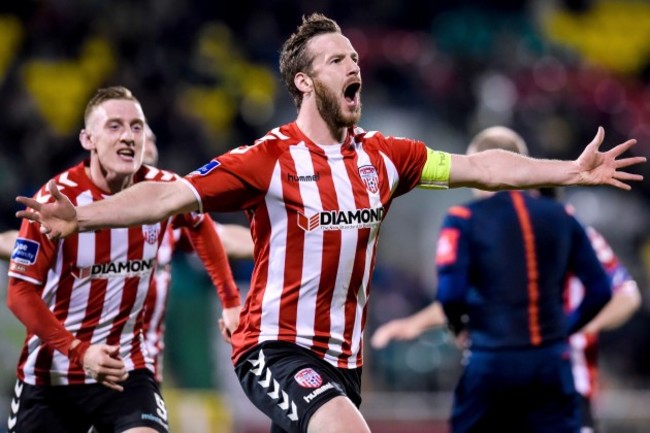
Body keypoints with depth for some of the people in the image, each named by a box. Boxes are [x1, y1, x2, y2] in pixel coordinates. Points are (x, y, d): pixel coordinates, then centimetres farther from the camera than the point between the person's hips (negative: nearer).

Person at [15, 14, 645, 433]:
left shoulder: (380, 156, 7)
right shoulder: (268, 160, -10)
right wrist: (81, 216, -29)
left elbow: (477, 168, 11)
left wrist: (572, 171, 8)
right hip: (275, 346, -6)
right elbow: (170, 196, -16)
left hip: (342, 356, 6)